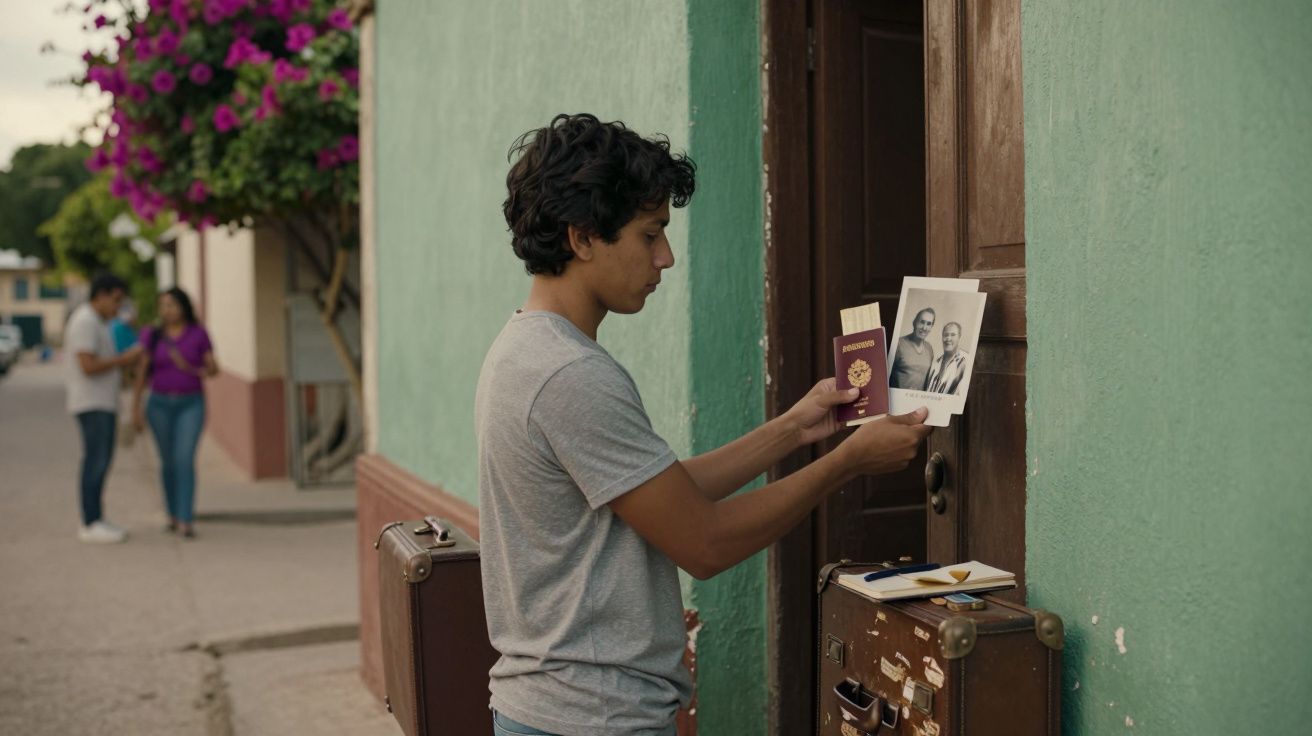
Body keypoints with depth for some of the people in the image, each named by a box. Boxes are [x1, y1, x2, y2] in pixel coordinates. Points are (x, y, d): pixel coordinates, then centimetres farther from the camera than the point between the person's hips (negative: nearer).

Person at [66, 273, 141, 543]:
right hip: (92, 404, -10)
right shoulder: (85, 322, -16)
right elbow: (88, 367, -23)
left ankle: (96, 521, 15)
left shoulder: (97, 321, 17)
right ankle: (91, 525, -4)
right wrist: (124, 359, -15)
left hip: (103, 403, 10)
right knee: (96, 461, -8)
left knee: (102, 461, 11)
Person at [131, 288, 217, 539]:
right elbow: (142, 372, 0)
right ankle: (174, 513, 29)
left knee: (185, 460, -15)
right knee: (168, 462, 10)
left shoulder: (198, 334, -4)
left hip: (191, 406, -2)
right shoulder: (153, 335, -1)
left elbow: (213, 369, 1)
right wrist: (135, 407, -5)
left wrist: (189, 368, -18)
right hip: (160, 405, 2)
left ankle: (186, 522, -14)